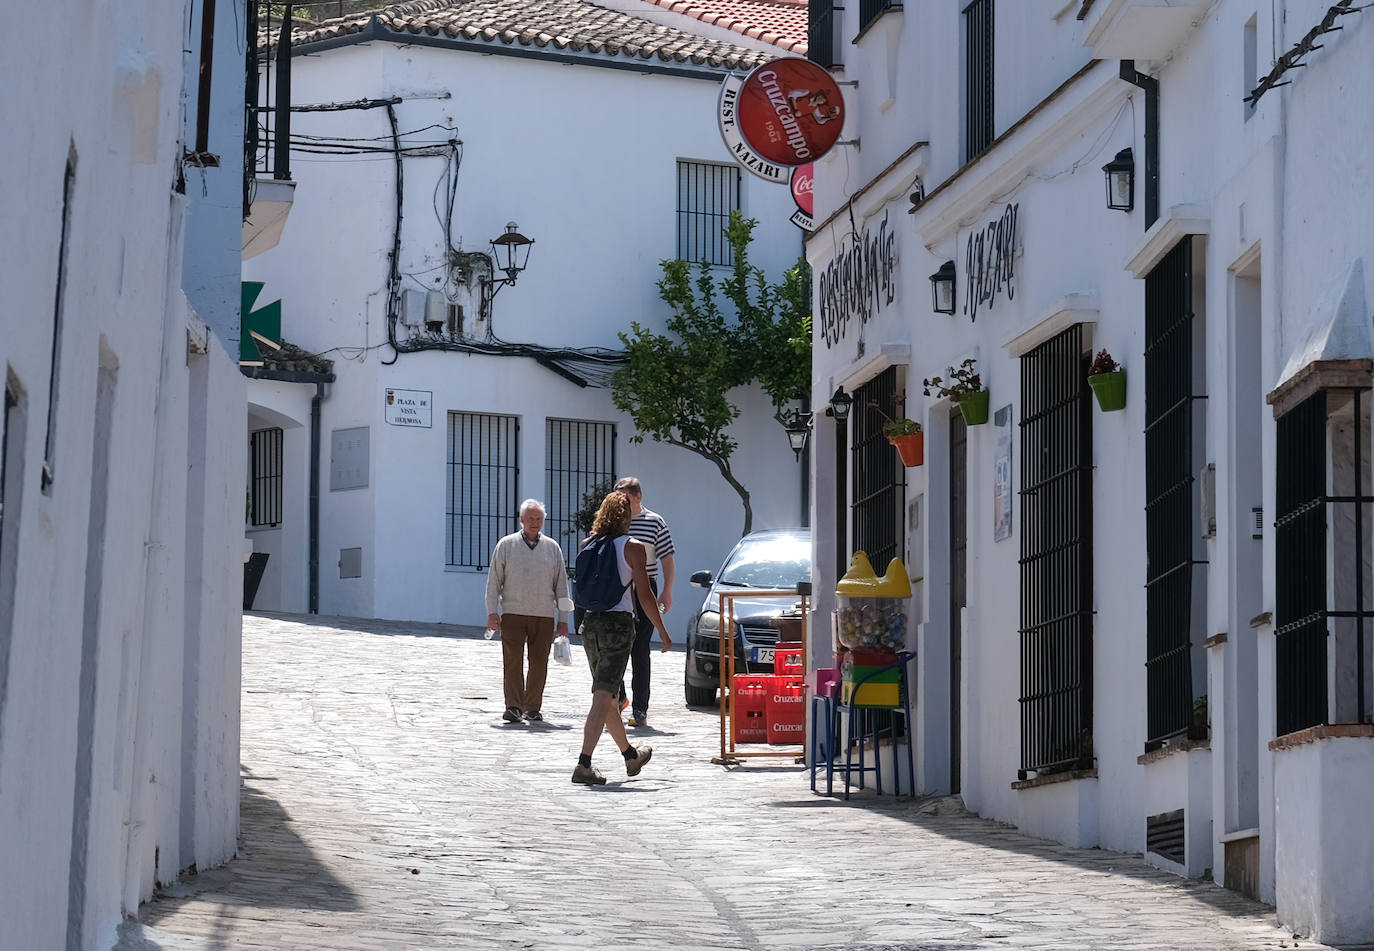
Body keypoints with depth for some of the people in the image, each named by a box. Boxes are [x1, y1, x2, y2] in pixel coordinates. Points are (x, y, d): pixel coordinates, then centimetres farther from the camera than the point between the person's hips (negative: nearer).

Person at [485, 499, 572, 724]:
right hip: (513, 613, -2)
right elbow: (494, 581, 7)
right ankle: (513, 707, -9)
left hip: (544, 615, 2)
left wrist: (563, 618, 10)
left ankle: (533, 708, 11)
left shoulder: (552, 548, 11)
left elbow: (561, 584, 14)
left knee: (539, 663, 1)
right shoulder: (506, 545, 6)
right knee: (513, 662, -8)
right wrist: (492, 612, -1)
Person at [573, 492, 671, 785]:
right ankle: (584, 765, -17)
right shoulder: (633, 548, -6)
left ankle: (631, 755, 35)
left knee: (606, 694, 17)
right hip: (619, 623, -6)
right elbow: (644, 594, -8)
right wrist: (662, 631, -1)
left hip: (590, 622, 6)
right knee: (603, 697, -9)